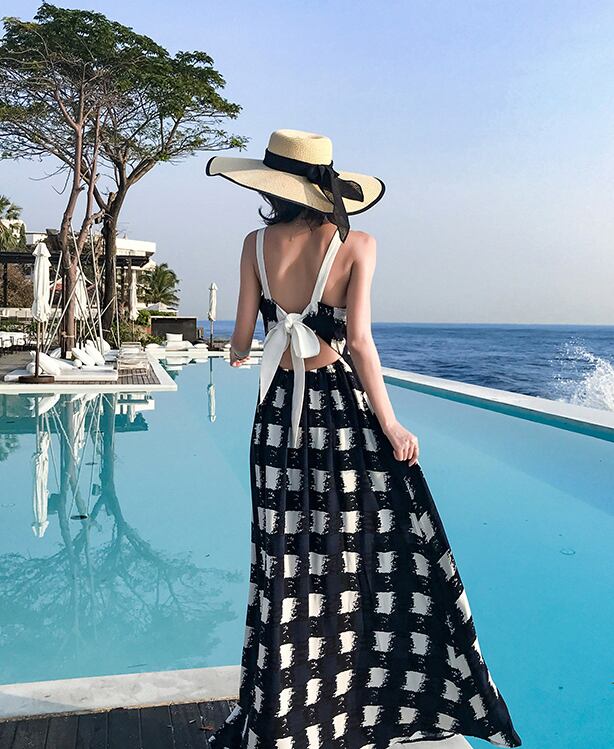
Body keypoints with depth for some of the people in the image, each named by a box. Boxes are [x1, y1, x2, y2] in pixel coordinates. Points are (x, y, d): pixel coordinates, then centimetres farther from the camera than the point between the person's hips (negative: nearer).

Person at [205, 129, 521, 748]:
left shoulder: (258, 243, -2)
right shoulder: (356, 245, -7)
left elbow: (242, 336, 1)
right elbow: (358, 341, -15)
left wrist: (237, 352, 25)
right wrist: (390, 425, -8)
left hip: (281, 409, 2)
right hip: (345, 403, -2)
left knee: (285, 563, 11)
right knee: (362, 556, 12)